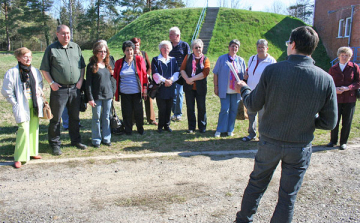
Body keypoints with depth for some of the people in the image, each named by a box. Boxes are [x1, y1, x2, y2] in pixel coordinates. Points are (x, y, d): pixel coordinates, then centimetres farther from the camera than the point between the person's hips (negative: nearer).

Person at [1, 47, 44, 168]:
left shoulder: (35, 71, 10)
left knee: (34, 128, 11)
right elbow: (6, 91, -3)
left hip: (35, 105, 5)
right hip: (22, 106, -5)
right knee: (24, 129, -12)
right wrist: (15, 103, -7)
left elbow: (40, 84, 24)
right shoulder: (12, 72, -5)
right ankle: (19, 157, -3)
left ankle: (32, 151, 26)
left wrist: (39, 92, 4)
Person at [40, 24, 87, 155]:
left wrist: (80, 80, 3)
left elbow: (82, 66, 15)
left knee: (75, 116, 14)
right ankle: (55, 144, 14)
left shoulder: (76, 47, 11)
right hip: (59, 89, -4)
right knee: (56, 118, 1)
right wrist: (51, 83, -9)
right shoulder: (51, 49, 0)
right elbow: (44, 69, 0)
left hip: (75, 89, 4)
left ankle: (76, 140, 28)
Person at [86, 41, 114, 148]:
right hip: (97, 96, -5)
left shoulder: (107, 65, 10)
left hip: (108, 95, 5)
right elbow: (88, 83, -7)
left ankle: (106, 138, 21)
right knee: (96, 118, 4)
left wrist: (112, 94, 14)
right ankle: (96, 140, 15)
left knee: (106, 118, 10)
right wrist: (90, 98, -11)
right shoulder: (91, 66, -6)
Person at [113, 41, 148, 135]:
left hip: (137, 92, -1)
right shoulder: (119, 63, 5)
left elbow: (144, 75, 4)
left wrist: (145, 88, 1)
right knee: (127, 112, 6)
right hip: (124, 93, 1)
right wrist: (116, 91, 6)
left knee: (139, 111, 4)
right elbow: (115, 77, 11)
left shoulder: (139, 60, 1)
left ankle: (140, 129, 24)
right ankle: (128, 130, 22)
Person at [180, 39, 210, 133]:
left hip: (200, 88, -1)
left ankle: (202, 127, 19)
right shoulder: (188, 57, 9)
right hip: (189, 87, 1)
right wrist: (187, 79, -16)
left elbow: (205, 73, -12)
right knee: (190, 108, 7)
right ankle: (191, 127, 19)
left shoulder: (205, 59, 3)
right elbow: (182, 69, 1)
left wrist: (192, 79, -17)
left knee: (201, 108, 5)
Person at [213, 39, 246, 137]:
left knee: (234, 110, 7)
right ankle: (219, 130, 9)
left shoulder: (241, 60, 8)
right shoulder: (221, 59, 0)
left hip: (236, 91, 3)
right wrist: (215, 87, -2)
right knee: (224, 109, -5)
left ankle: (230, 130, 21)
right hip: (224, 90, -3)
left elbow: (244, 75, 12)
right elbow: (215, 73, 1)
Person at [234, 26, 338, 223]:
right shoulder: (326, 80, -12)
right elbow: (329, 123, -6)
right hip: (300, 148, 0)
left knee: (256, 184, 21)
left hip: (269, 142, 0)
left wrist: (243, 89, 15)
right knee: (288, 196, 15)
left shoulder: (272, 70, -15)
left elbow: (253, 105, -5)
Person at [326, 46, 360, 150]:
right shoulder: (333, 69, 5)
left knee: (347, 122, 5)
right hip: (336, 99, 1)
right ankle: (333, 141, 25)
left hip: (349, 99, -1)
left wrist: (347, 88, -17)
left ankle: (343, 142, 21)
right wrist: (334, 89, -12)